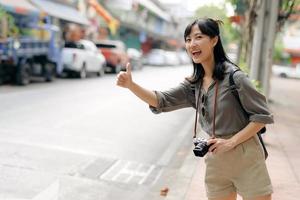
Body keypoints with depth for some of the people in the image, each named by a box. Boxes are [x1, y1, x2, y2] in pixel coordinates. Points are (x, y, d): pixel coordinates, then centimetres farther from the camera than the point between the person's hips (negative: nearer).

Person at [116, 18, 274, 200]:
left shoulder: (233, 76, -15)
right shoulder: (193, 85, 4)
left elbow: (263, 115, -12)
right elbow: (161, 101, -3)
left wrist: (231, 142, -18)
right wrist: (130, 85, -17)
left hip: (246, 160, -5)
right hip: (216, 163, 5)